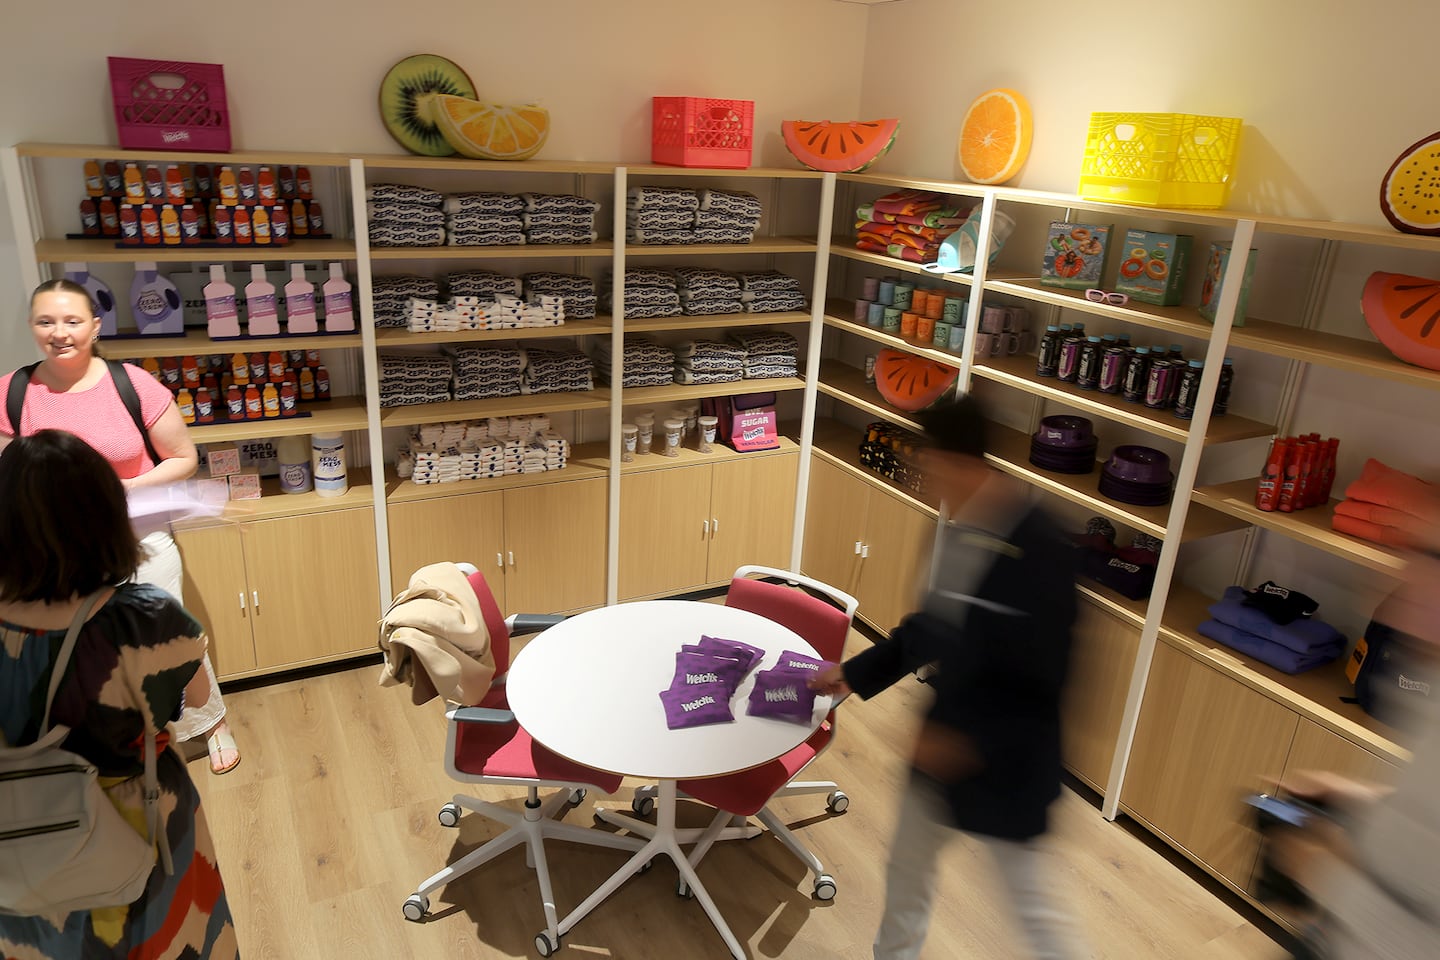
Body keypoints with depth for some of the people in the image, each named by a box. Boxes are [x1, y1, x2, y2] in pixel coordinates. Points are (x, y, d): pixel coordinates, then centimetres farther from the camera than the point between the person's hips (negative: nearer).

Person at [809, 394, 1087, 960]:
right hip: (947, 745, 7)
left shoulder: (1035, 548, -28)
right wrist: (856, 673, 12)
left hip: (1007, 765, -7)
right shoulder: (959, 531, -5)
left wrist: (970, 738, -25)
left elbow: (1042, 680, -24)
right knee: (907, 869, 25)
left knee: (1034, 907, 13)